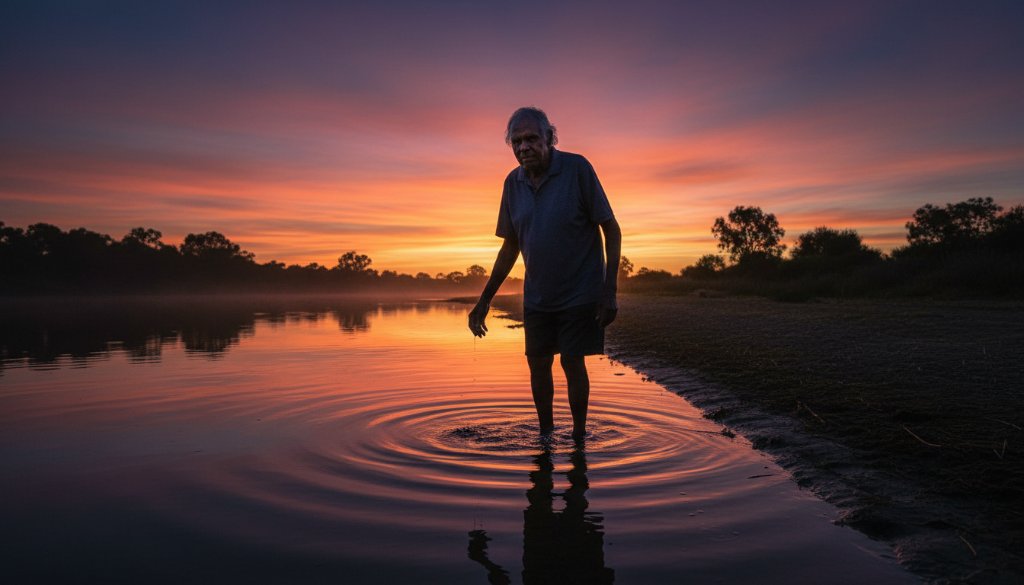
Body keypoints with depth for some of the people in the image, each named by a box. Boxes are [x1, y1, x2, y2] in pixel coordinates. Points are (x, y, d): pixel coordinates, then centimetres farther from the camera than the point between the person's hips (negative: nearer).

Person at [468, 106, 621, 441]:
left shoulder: (577, 169, -14)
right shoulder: (513, 182, 0)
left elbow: (611, 229, -11)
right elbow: (511, 246, 8)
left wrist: (609, 291, -18)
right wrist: (485, 299, 7)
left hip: (580, 292, -5)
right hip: (537, 296, 5)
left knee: (572, 362, -1)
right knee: (538, 363, 9)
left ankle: (579, 436, 18)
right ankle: (545, 434, 27)